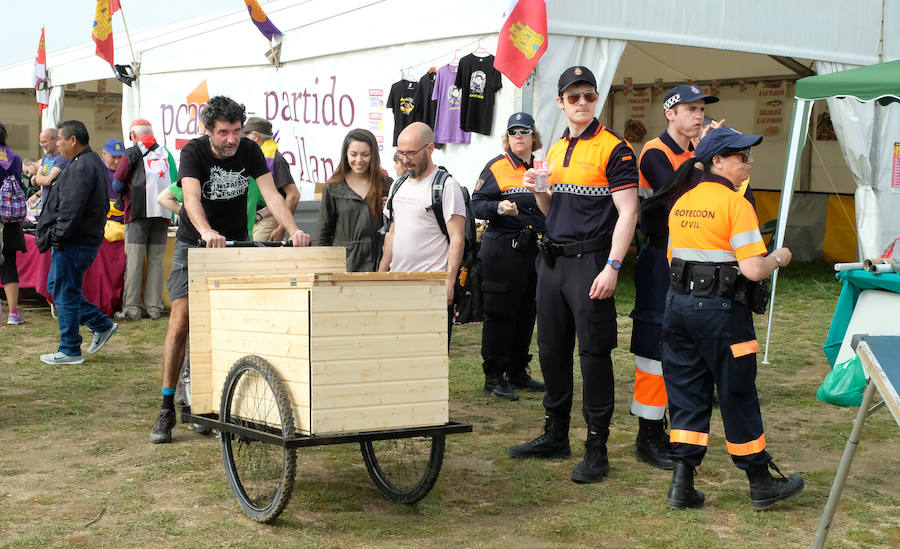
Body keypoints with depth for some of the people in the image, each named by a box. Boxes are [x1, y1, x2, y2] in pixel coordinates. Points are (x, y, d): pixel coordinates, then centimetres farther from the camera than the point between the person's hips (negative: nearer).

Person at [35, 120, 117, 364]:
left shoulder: (81, 167, -18)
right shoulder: (93, 162, 16)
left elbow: (71, 209, -24)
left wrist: (56, 236, -16)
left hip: (72, 243, -11)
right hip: (87, 239, 11)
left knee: (65, 294, -2)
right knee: (57, 288, 19)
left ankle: (69, 351, 7)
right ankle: (102, 325, 20)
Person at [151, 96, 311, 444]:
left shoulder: (249, 151, -8)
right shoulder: (194, 152, -18)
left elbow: (271, 194, -17)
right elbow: (192, 197, -34)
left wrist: (294, 230, -35)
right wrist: (207, 232, -54)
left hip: (236, 243, 3)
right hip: (194, 243, -3)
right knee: (181, 321, -11)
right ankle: (167, 408, -5)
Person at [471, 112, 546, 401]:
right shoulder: (497, 166, -3)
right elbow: (477, 204, -8)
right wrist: (499, 207, -24)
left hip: (534, 248, 6)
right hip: (502, 248, -6)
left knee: (526, 312, 11)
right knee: (500, 312, -4)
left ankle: (518, 371, 23)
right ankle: (493, 376, 2)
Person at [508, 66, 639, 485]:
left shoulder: (613, 148, -8)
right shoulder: (555, 150, 15)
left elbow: (627, 211, -13)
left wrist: (611, 268, -20)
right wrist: (537, 190, 2)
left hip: (590, 260, -7)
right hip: (552, 258, 8)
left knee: (594, 353, -3)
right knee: (552, 349, 13)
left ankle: (597, 447, 5)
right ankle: (555, 436, 26)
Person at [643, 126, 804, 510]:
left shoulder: (681, 201, 9)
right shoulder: (735, 204, -13)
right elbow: (752, 270, -18)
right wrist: (778, 258, 0)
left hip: (679, 304, 6)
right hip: (721, 309, -6)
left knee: (686, 393, 11)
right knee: (737, 396, 5)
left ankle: (681, 484, 8)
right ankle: (761, 484, 19)